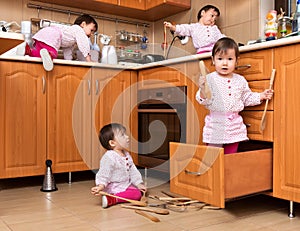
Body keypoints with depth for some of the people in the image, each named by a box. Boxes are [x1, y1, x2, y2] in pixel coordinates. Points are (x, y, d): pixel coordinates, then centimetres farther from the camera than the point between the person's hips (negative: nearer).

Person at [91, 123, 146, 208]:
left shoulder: (127, 155, 10)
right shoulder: (109, 157, -16)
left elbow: (133, 171, 14)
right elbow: (103, 174, -19)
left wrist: (139, 184, 6)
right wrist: (101, 186, -33)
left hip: (126, 185, 10)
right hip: (113, 188, -10)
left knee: (140, 191, 0)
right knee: (136, 194, -22)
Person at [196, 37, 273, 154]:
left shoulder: (240, 80, 6)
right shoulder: (210, 79, -7)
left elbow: (247, 98, 17)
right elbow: (204, 100, -12)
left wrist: (261, 96, 6)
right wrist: (203, 91, -31)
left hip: (234, 126, 4)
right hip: (215, 126, -3)